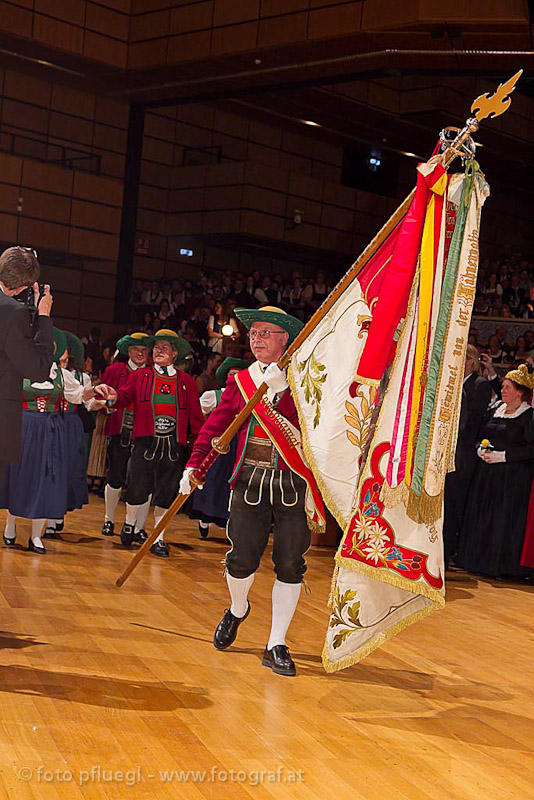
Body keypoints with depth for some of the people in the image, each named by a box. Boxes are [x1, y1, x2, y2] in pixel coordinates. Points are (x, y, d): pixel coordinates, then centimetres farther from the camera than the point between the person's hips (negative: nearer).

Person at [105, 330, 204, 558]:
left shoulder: (187, 382, 9)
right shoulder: (140, 376, 10)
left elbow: (195, 416, 8)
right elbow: (125, 396, 0)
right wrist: (114, 398, -23)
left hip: (174, 445, 1)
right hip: (145, 442, -1)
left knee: (166, 493, 4)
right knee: (137, 489, 1)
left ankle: (158, 539, 16)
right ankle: (130, 523, 31)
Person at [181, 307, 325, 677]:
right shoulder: (240, 380, 9)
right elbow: (215, 425, 9)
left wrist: (281, 387, -23)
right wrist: (193, 466, 1)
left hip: (293, 483, -2)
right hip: (250, 482, 2)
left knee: (290, 564, 0)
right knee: (242, 559, 2)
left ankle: (276, 646, 11)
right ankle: (237, 609, 36)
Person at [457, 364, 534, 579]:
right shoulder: (497, 410, 13)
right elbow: (483, 435, 19)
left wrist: (502, 456, -17)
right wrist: (482, 450, -2)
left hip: (512, 476, -6)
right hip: (487, 473, 6)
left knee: (504, 520, -5)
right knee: (480, 516, 6)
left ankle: (501, 565, 4)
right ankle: (479, 560, 16)